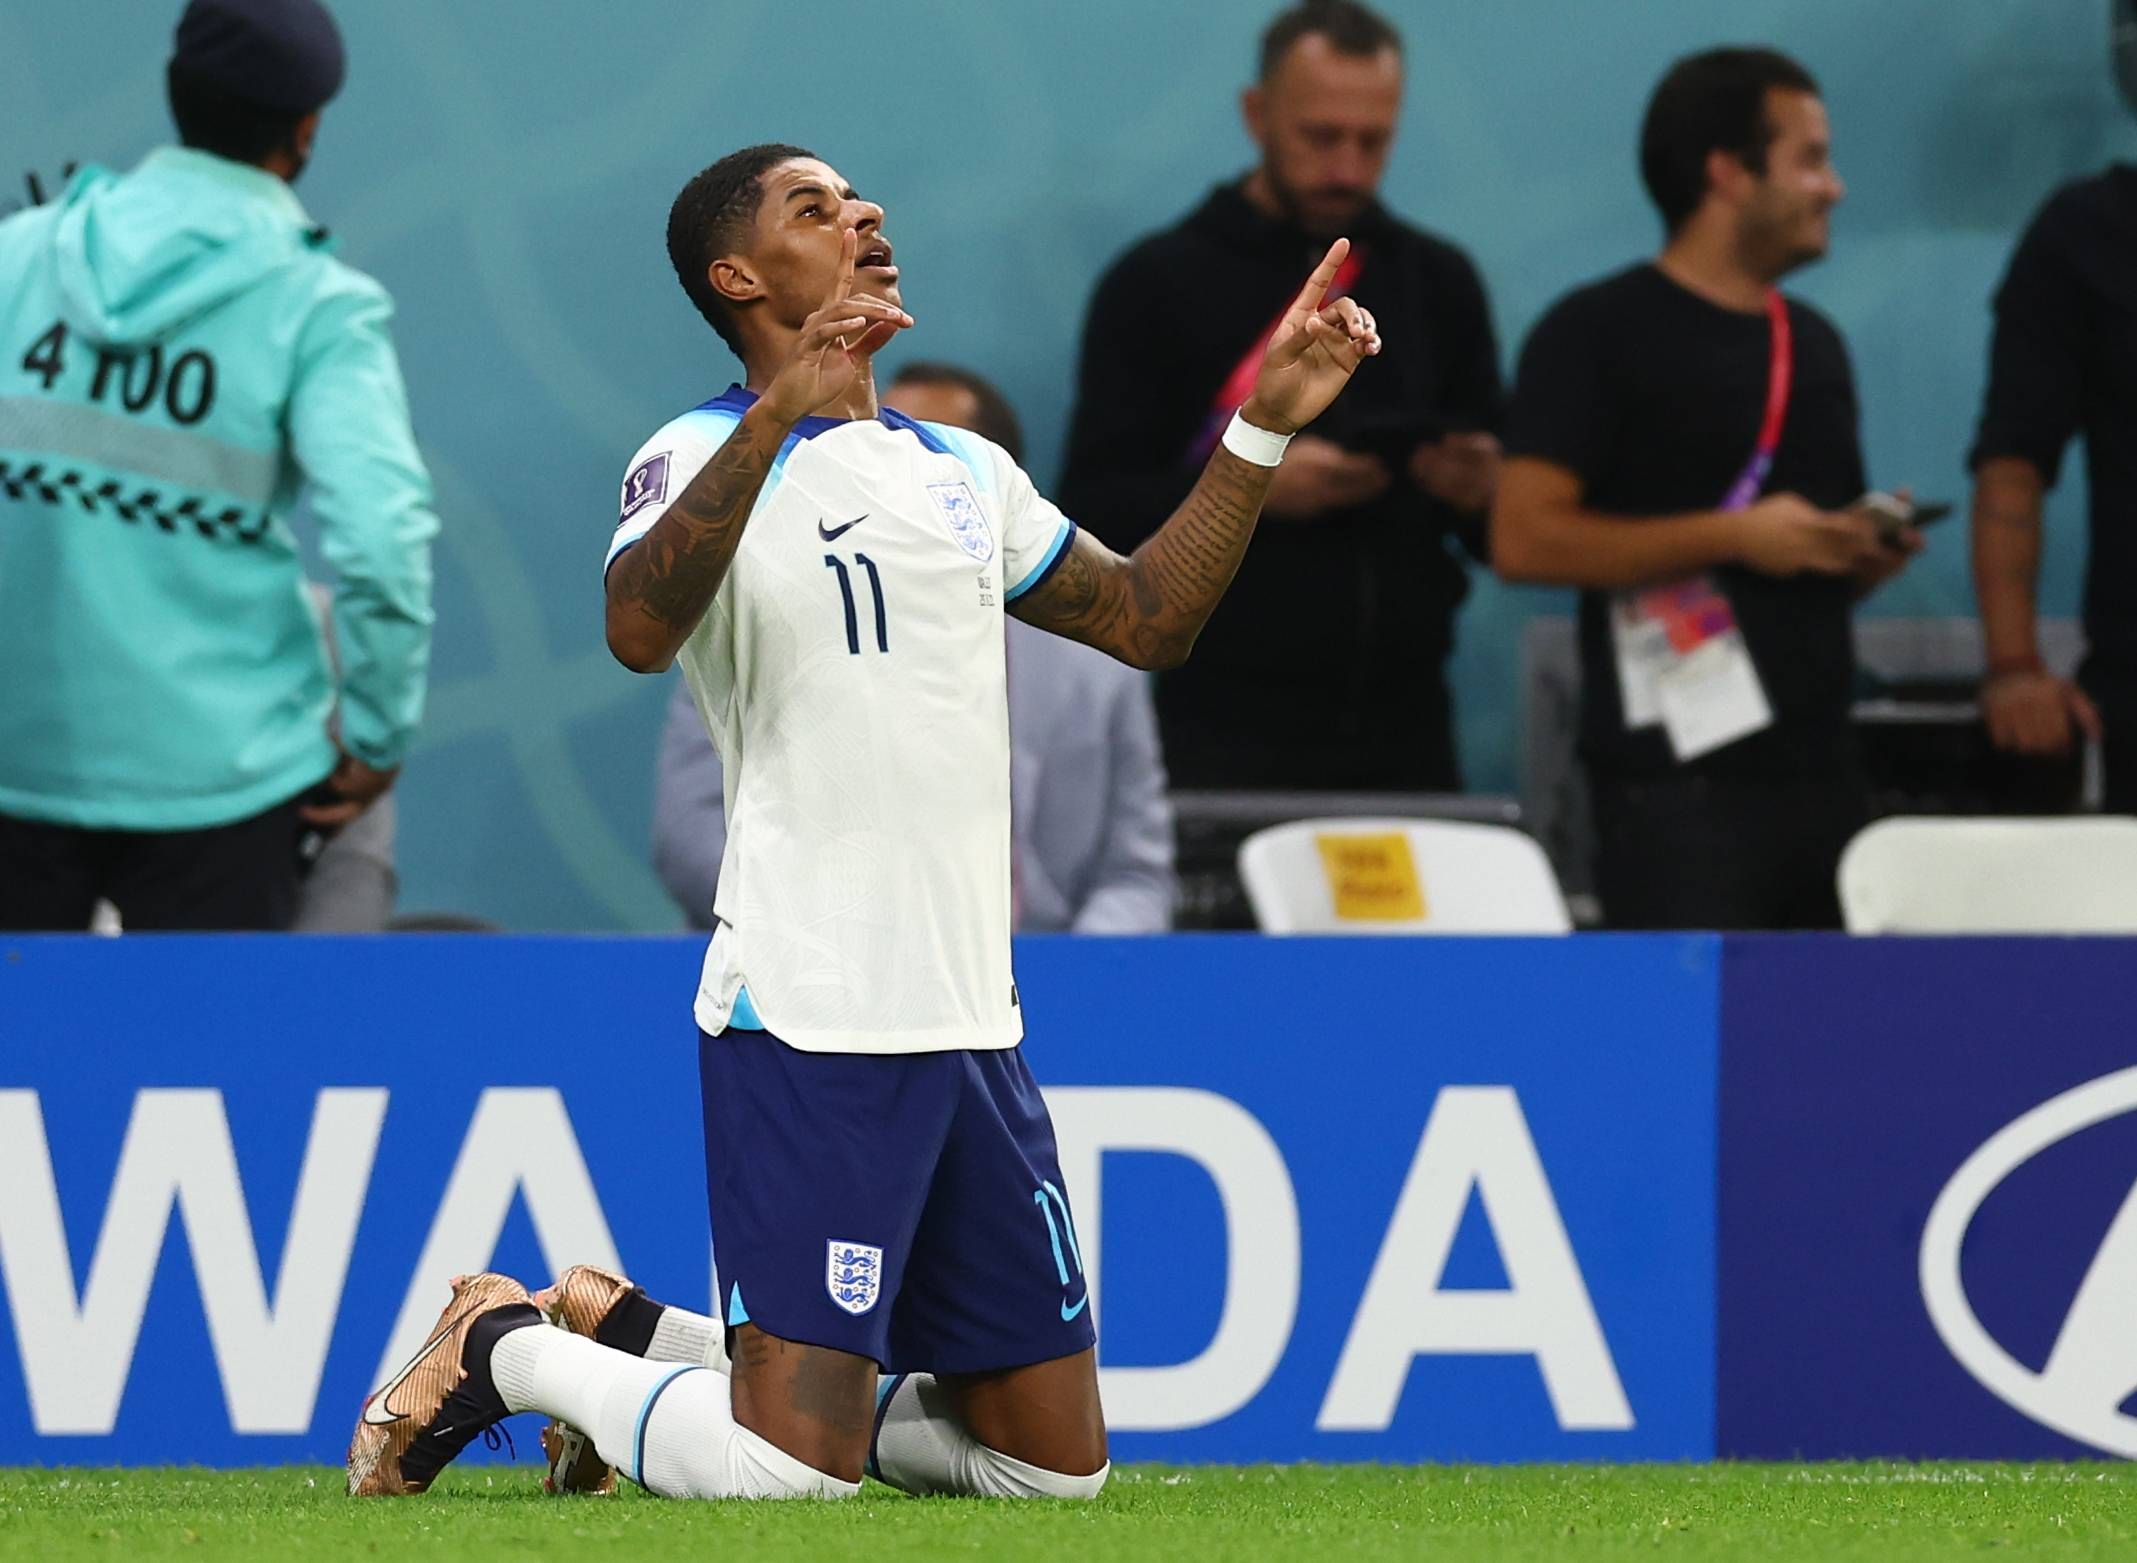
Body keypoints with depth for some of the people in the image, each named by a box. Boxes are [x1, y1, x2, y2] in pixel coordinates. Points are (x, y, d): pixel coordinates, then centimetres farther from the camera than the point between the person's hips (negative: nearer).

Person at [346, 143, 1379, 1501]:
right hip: (806, 1019, -7)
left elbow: (1150, 619, 25)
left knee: (1056, 1461, 8)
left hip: (971, 1022, 7)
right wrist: (778, 410, -34)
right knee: (788, 1475, -16)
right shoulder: (703, 459, -5)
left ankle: (647, 1340, 24)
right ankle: (505, 1348, 12)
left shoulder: (967, 471, 19)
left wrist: (1267, 423, 17)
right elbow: (640, 629, -25)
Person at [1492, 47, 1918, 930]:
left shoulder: (1811, 343, 20)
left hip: (1814, 764, 7)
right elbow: (1525, 540, -13)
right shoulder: (1601, 334, -4)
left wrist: (1871, 554, 5)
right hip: (1678, 779, -7)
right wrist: (1734, 536, -16)